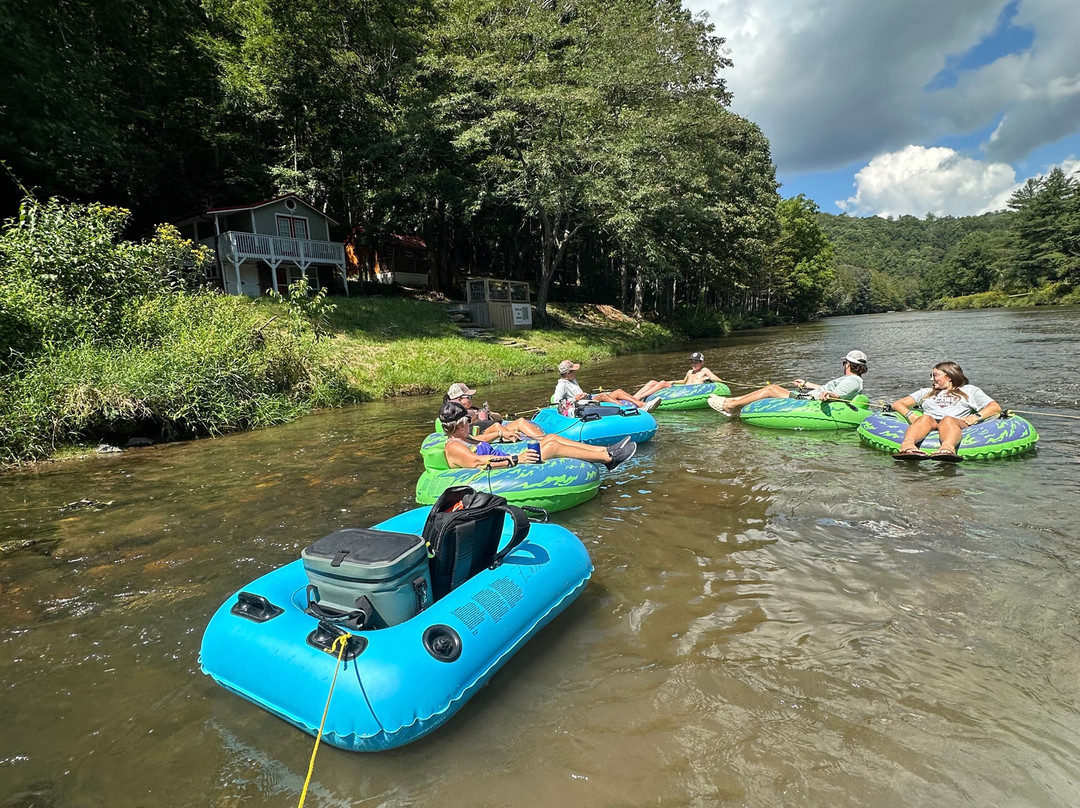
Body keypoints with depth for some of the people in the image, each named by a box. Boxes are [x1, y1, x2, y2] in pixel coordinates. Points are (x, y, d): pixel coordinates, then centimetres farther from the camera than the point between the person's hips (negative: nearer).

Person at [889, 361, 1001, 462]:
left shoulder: (969, 390, 31)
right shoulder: (926, 392, 37)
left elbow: (996, 407, 16)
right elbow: (897, 404, 25)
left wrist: (976, 416, -6)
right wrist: (911, 415, 2)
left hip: (957, 424, -1)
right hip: (929, 424, 1)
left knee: (948, 420, -37)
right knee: (925, 418, -36)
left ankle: (948, 448, -69)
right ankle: (907, 444, -67)